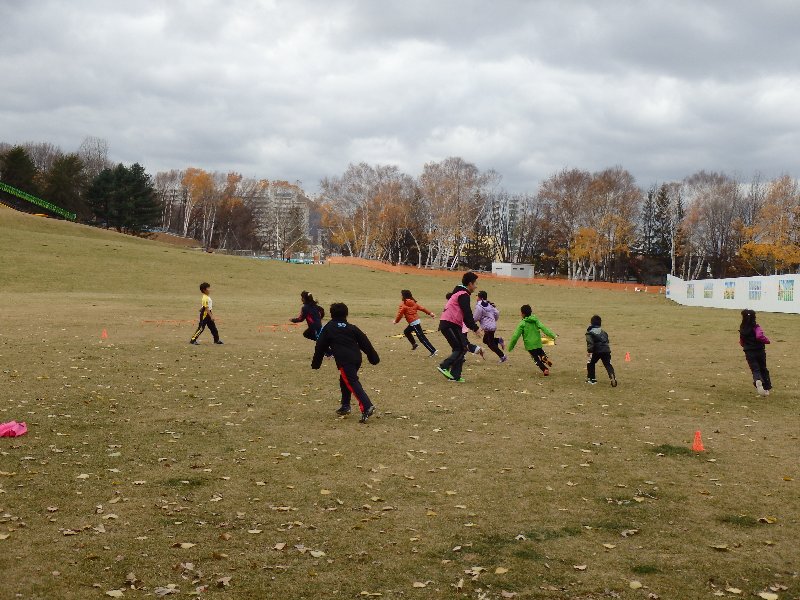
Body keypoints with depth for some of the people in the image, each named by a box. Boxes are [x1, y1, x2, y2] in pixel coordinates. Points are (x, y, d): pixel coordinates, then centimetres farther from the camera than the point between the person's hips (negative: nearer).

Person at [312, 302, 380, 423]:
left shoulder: (328, 328, 10)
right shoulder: (351, 327, 18)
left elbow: (320, 346, 12)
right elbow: (365, 343, 14)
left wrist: (316, 363, 20)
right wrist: (374, 358, 19)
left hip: (344, 361, -6)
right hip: (356, 359, 6)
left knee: (353, 383, -13)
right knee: (345, 381, 25)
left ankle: (367, 407, -29)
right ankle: (345, 406, 30)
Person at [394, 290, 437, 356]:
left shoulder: (403, 304, -11)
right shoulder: (413, 302, 10)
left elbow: (400, 314, -11)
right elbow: (421, 307, 10)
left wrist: (396, 321, 6)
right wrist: (429, 313, 13)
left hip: (414, 323, -9)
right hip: (417, 320, 9)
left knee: (422, 338, -8)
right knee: (406, 331, 28)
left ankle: (433, 351, -11)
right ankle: (414, 344, 35)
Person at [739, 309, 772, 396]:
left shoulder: (742, 329, 3)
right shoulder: (756, 327, -9)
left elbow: (741, 342, 11)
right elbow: (759, 336, -27)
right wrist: (767, 340, -10)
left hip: (749, 353, 1)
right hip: (760, 351, -1)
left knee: (755, 370, -1)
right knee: (763, 369, 15)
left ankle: (758, 380, -35)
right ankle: (766, 389, 18)